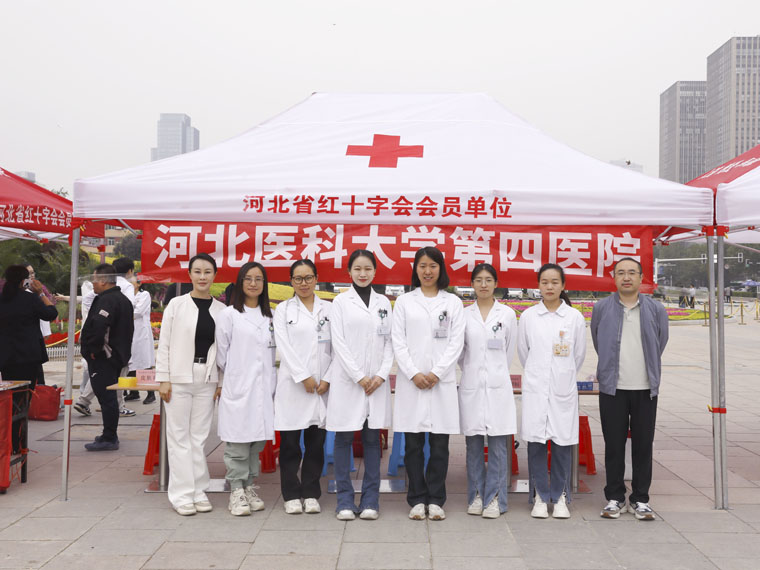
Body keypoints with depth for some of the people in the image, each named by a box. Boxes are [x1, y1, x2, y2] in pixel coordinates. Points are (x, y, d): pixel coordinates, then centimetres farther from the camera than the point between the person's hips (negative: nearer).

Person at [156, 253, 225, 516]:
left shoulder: (221, 310, 5)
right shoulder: (177, 304, -1)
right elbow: (164, 343, -1)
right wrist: (163, 379, -5)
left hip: (207, 380, 2)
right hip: (179, 378, -2)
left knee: (199, 437, 9)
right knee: (179, 436, 3)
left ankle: (199, 491, 17)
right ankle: (182, 494, 11)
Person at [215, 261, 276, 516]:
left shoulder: (270, 316, 14)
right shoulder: (229, 315, -1)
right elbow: (221, 352, 1)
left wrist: (273, 384, 12)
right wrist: (223, 382, 4)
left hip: (263, 388, 5)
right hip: (237, 388, -4)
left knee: (257, 440, 10)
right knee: (238, 442, -3)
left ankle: (249, 488, 21)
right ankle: (236, 491, 8)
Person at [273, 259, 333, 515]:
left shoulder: (329, 309, 10)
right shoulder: (283, 310, 7)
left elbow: (335, 347, 6)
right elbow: (284, 347, -2)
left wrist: (328, 379, -5)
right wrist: (304, 377, -10)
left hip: (323, 385, 1)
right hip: (292, 384, -1)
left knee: (316, 442, 5)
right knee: (290, 443, 1)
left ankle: (311, 494, 16)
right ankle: (291, 495, 13)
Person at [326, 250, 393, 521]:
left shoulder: (383, 302, 11)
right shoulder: (341, 301, 3)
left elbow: (389, 341, 7)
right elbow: (338, 341, -4)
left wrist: (381, 375, -6)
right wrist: (359, 376, -10)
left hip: (377, 380, 2)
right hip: (347, 378, -2)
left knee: (372, 438, 5)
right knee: (344, 438, 1)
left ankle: (370, 499, 13)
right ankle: (345, 499, 10)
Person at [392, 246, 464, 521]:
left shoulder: (453, 302, 8)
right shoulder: (404, 302, 8)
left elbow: (456, 342, 1)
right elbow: (398, 342, 2)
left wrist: (436, 373, -10)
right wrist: (414, 373, -10)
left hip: (442, 381, 0)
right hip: (411, 381, 0)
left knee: (439, 444, 3)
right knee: (413, 444, 4)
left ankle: (435, 500, 14)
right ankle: (417, 499, 14)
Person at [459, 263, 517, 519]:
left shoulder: (507, 314, 5)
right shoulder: (463, 315, 6)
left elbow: (510, 351, 12)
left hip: (498, 386, -1)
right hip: (471, 386, 1)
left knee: (497, 444, -1)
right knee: (473, 443, 5)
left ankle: (494, 498, 7)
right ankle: (476, 496, 16)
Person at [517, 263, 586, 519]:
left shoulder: (575, 317, 1)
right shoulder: (528, 316, 2)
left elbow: (579, 354, 12)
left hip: (564, 388, 0)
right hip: (535, 389, 0)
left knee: (562, 443, 2)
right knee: (536, 443, 1)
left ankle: (560, 497, 16)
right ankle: (540, 496, 14)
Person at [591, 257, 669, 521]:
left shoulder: (656, 309, 3)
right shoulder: (601, 308, 1)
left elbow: (660, 343, 15)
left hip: (646, 389, 1)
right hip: (612, 388, 0)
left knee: (643, 445, 6)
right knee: (614, 445, 5)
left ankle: (640, 499, 18)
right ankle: (615, 498, 18)